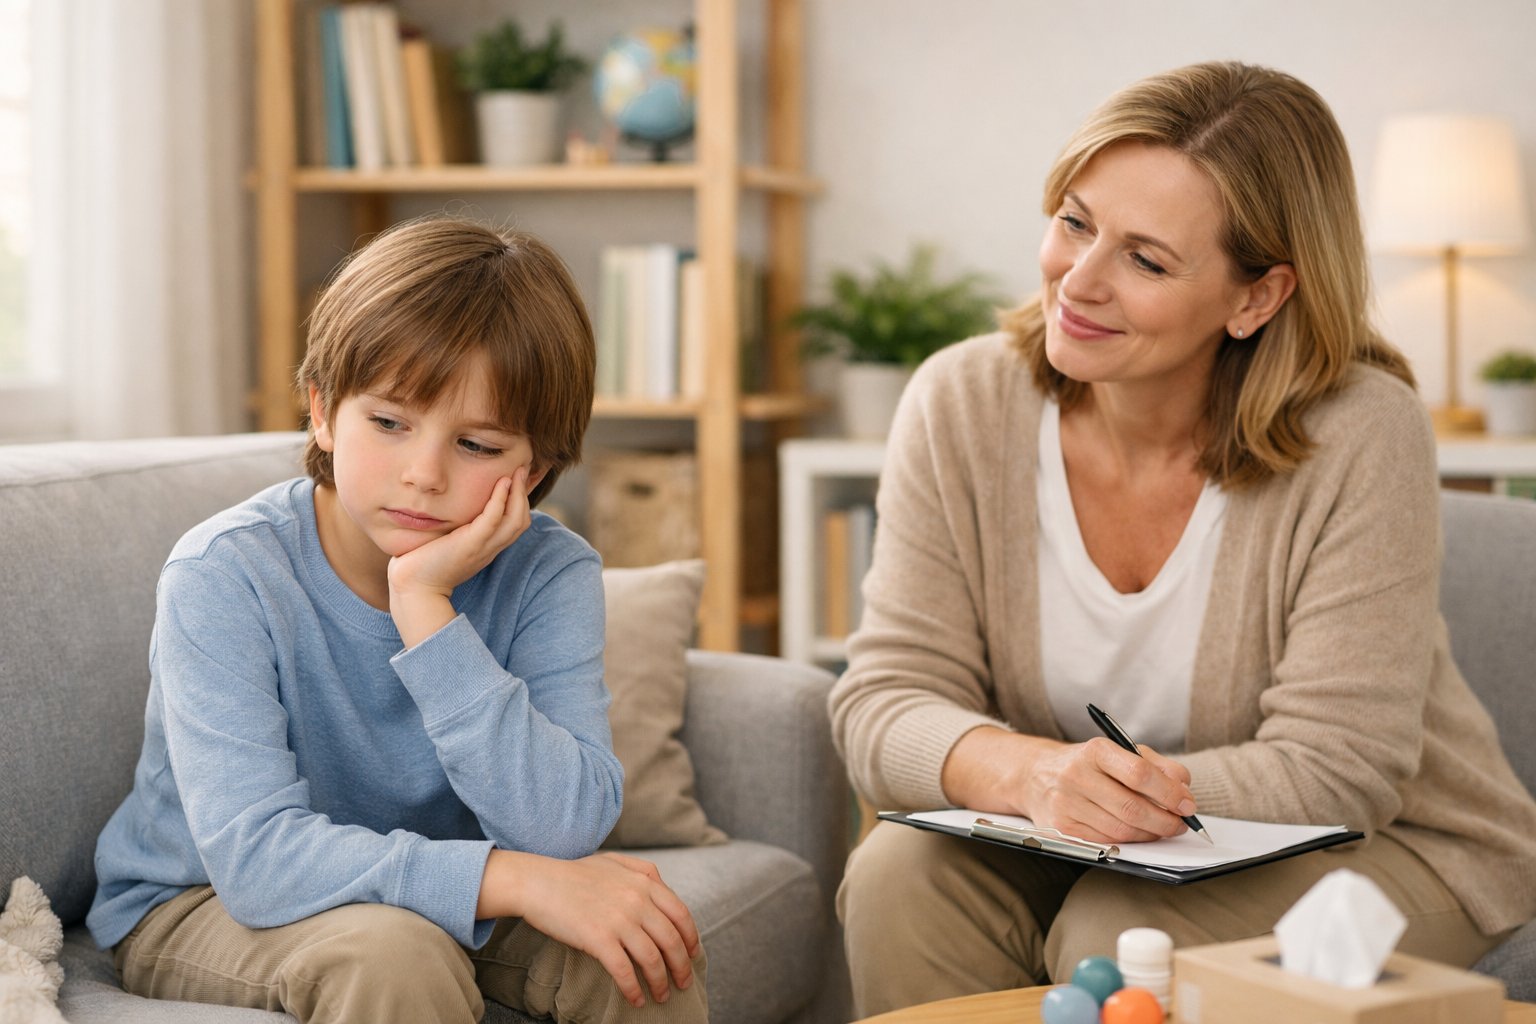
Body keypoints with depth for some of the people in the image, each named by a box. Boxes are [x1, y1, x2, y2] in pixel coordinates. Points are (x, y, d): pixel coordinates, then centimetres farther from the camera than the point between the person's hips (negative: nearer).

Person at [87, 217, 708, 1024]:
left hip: (426, 892, 3)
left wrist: (424, 607, -35)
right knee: (393, 953, -35)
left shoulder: (549, 574, -16)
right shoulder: (225, 578, -24)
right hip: (200, 906, -3)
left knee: (639, 938, -23)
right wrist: (514, 879, -42)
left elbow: (565, 829, -29)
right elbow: (256, 853, -33)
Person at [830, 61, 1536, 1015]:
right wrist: (1029, 772, -35)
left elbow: (1335, 772, -21)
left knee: (1118, 937, -31)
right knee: (900, 877, -24)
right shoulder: (962, 407, -11)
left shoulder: (1363, 438, -22)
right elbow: (884, 701, -14)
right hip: (1075, 854, 4)